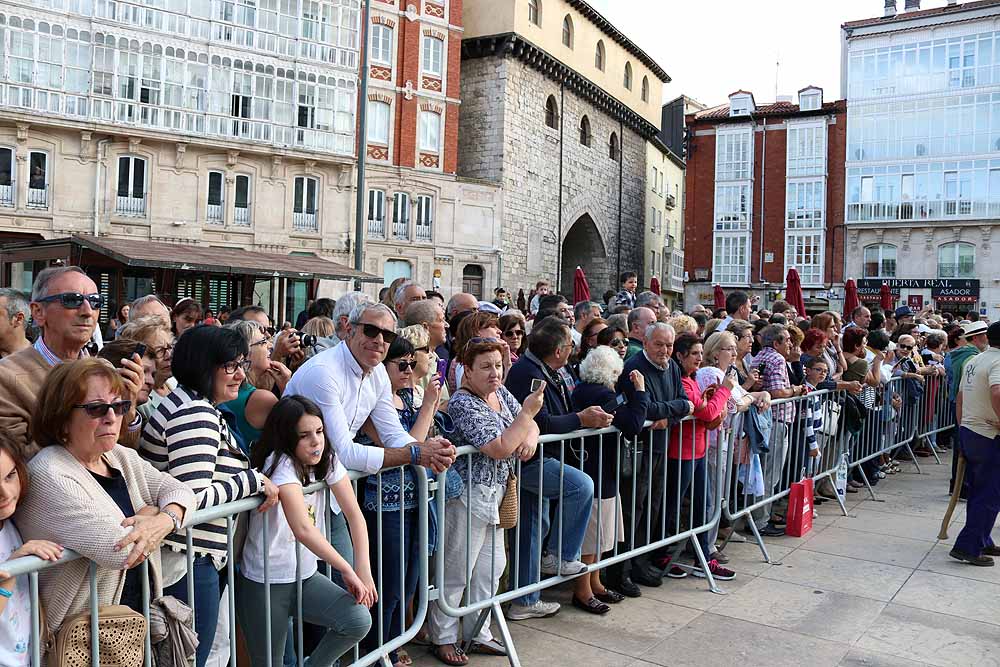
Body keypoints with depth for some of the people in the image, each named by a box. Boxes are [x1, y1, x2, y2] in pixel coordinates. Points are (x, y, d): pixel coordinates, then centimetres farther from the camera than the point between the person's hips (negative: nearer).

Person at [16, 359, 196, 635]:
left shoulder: (123, 457, 11)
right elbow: (120, 551, -23)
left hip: (144, 610, 4)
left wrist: (165, 520, -14)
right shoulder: (49, 477, -16)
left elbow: (178, 490, 7)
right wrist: (150, 513, -4)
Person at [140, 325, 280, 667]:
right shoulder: (195, 414, -19)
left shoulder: (202, 408, 14)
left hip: (181, 559, 10)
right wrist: (255, 481, -15)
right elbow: (194, 497, -26)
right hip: (189, 562, -10)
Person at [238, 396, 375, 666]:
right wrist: (348, 571, -27)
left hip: (305, 577, 6)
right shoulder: (280, 464, -23)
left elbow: (354, 515, -7)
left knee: (359, 621, -13)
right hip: (264, 583, -5)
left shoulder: (327, 460, -3)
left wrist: (364, 571, -17)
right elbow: (303, 529, -34)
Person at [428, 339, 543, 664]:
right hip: (468, 495, -9)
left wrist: (531, 437, -9)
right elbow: (499, 448, -25)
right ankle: (442, 638, 20)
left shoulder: (501, 393, 8)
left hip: (495, 495, 9)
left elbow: (529, 423, 14)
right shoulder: (463, 404, -19)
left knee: (490, 568, 15)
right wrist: (528, 411, -23)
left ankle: (478, 634, 30)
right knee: (457, 571, 3)